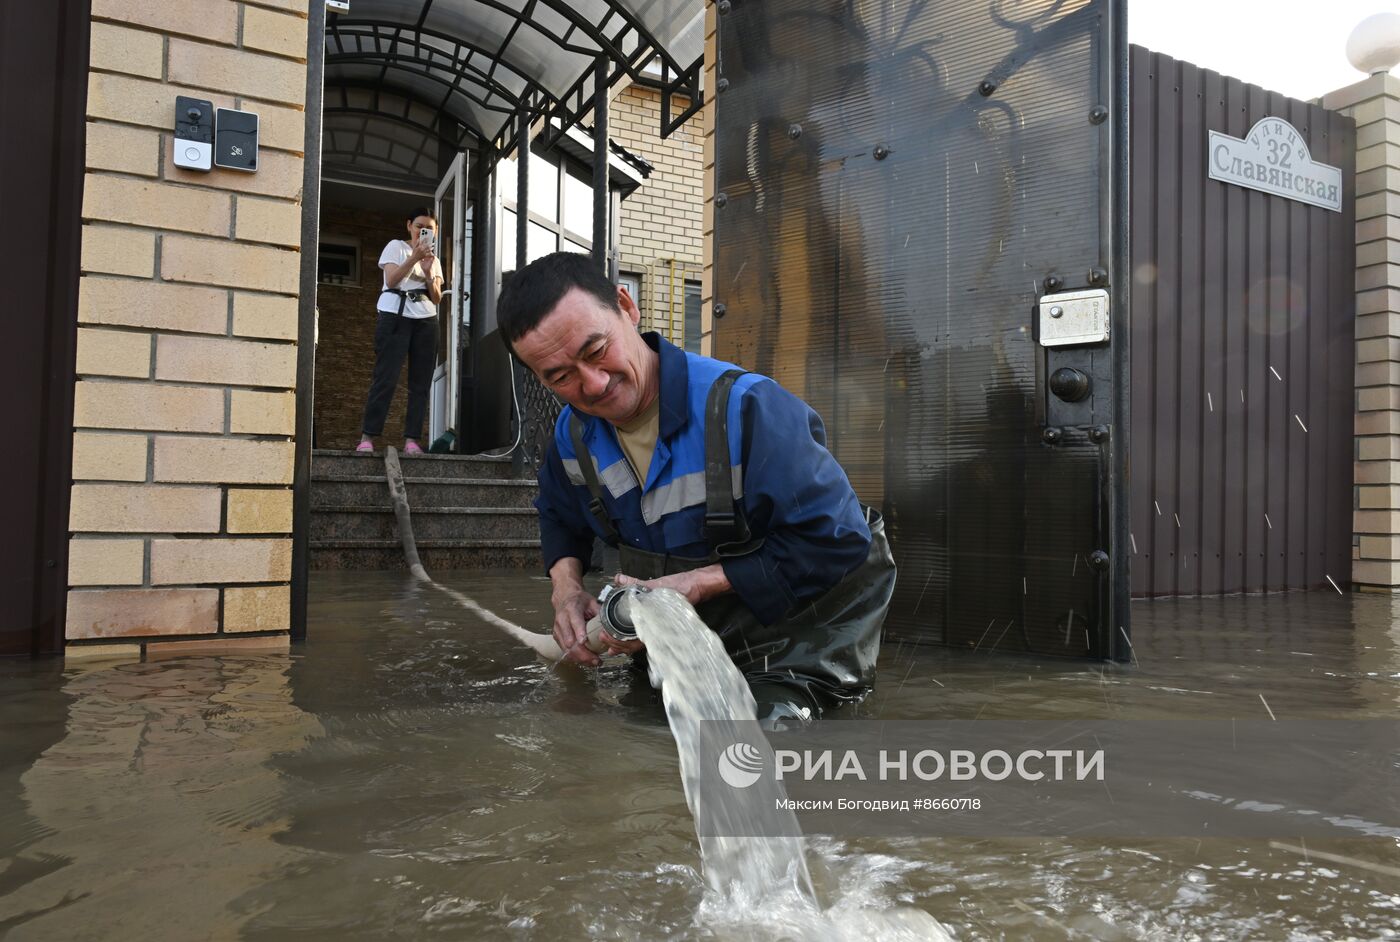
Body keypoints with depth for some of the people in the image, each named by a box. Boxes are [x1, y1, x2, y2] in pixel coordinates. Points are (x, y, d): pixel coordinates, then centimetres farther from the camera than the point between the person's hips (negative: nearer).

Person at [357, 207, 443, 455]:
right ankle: (367, 437, -11)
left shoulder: (434, 258, 21)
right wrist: (414, 257, -16)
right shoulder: (396, 246, 7)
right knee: (386, 377, -12)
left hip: (426, 321, 5)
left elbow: (437, 298, 10)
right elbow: (391, 280, -8)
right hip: (395, 316, -5)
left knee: (421, 382, -2)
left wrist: (429, 273, -6)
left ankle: (412, 439, -2)